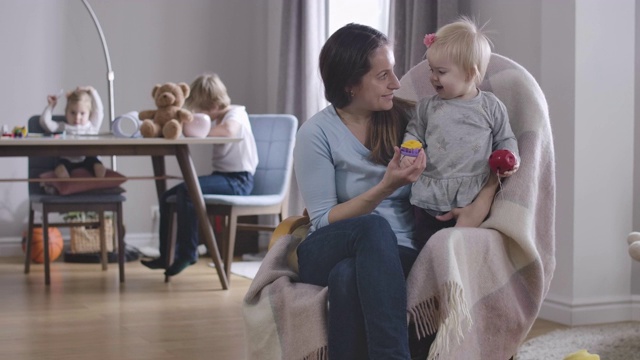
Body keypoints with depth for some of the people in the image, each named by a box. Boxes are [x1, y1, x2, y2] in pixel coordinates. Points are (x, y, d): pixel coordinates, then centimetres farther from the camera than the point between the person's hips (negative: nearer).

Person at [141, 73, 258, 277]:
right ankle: (166, 256, 5)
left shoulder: (236, 113, -9)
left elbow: (229, 131, -32)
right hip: (221, 176, 10)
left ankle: (187, 253, -20)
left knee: (186, 191, -30)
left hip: (239, 179, -10)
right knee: (167, 197, 2)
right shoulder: (216, 119, 20)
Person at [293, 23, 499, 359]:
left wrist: (480, 203, -11)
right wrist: (386, 187, -18)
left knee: (348, 276, -35)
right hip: (328, 253, -1)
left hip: (393, 254, 1)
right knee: (374, 226, -36)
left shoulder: (409, 117, 5)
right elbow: (324, 221, -6)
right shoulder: (316, 133, -3)